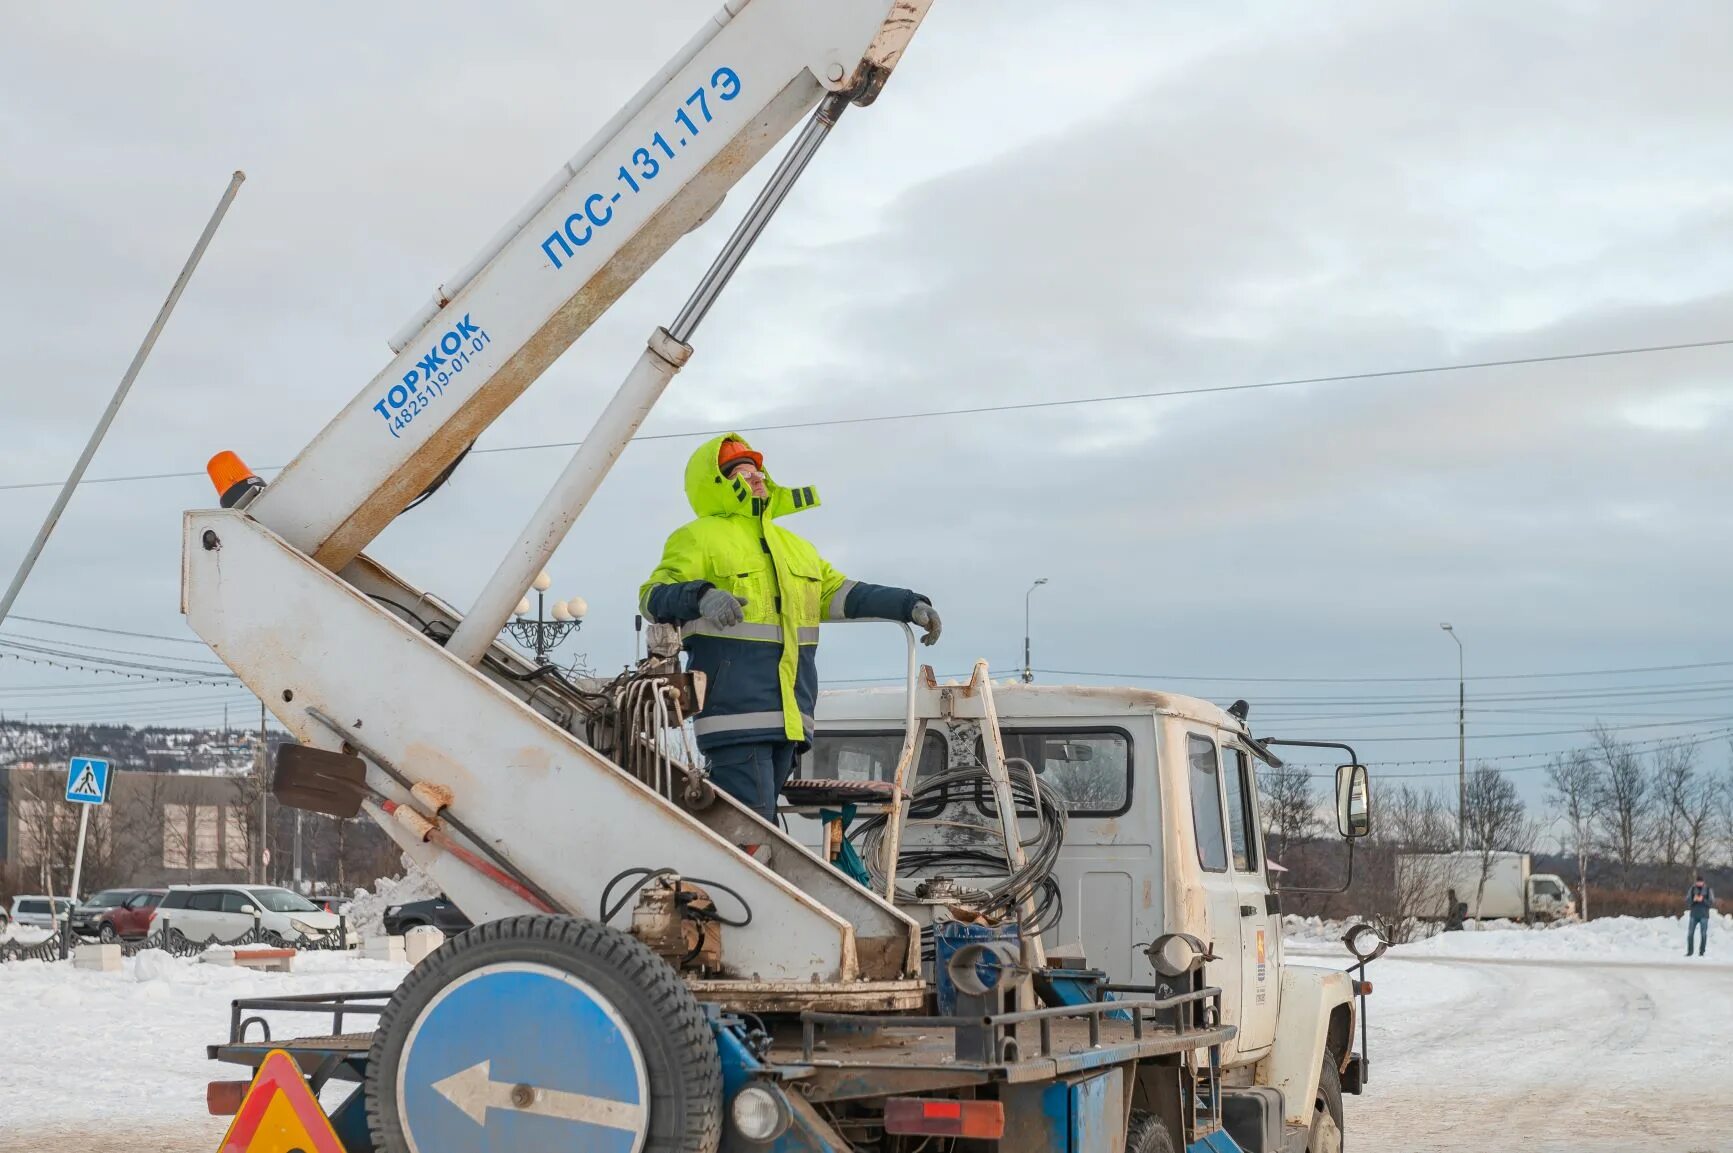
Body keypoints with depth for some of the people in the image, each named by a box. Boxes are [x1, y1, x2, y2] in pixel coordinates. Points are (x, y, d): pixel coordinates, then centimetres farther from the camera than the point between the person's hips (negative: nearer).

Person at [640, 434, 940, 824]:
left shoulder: (793, 546, 25)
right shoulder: (698, 538, 1)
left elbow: (840, 592, 26)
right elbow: (653, 596, -10)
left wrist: (908, 605, 14)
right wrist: (701, 596, -32)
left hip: (788, 717, 8)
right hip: (735, 714, -8)